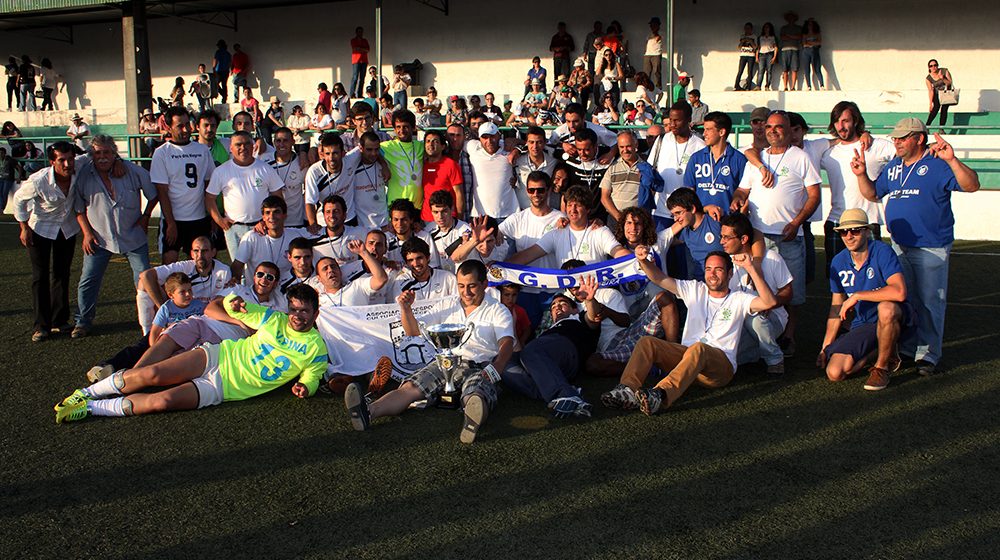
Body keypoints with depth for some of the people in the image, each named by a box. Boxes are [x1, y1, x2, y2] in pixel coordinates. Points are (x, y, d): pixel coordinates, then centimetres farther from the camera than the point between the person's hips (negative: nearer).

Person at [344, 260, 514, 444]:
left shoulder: (498, 310, 10)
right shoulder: (447, 306, 22)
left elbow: (507, 343, -6)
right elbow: (413, 331, 22)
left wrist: (494, 370, -27)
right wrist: (406, 309, 1)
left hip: (479, 367, -3)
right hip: (445, 363, 3)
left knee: (476, 394, -39)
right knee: (409, 387, -26)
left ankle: (473, 419, -73)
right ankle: (368, 411, -50)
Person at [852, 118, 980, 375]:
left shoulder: (936, 164, -11)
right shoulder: (893, 166, 11)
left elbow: (972, 185, -21)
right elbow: (873, 194, 19)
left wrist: (952, 161, -34)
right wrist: (862, 175, 2)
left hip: (931, 247, -7)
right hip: (899, 246, 7)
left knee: (929, 301, 0)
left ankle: (928, 353, 9)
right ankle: (906, 347, 29)